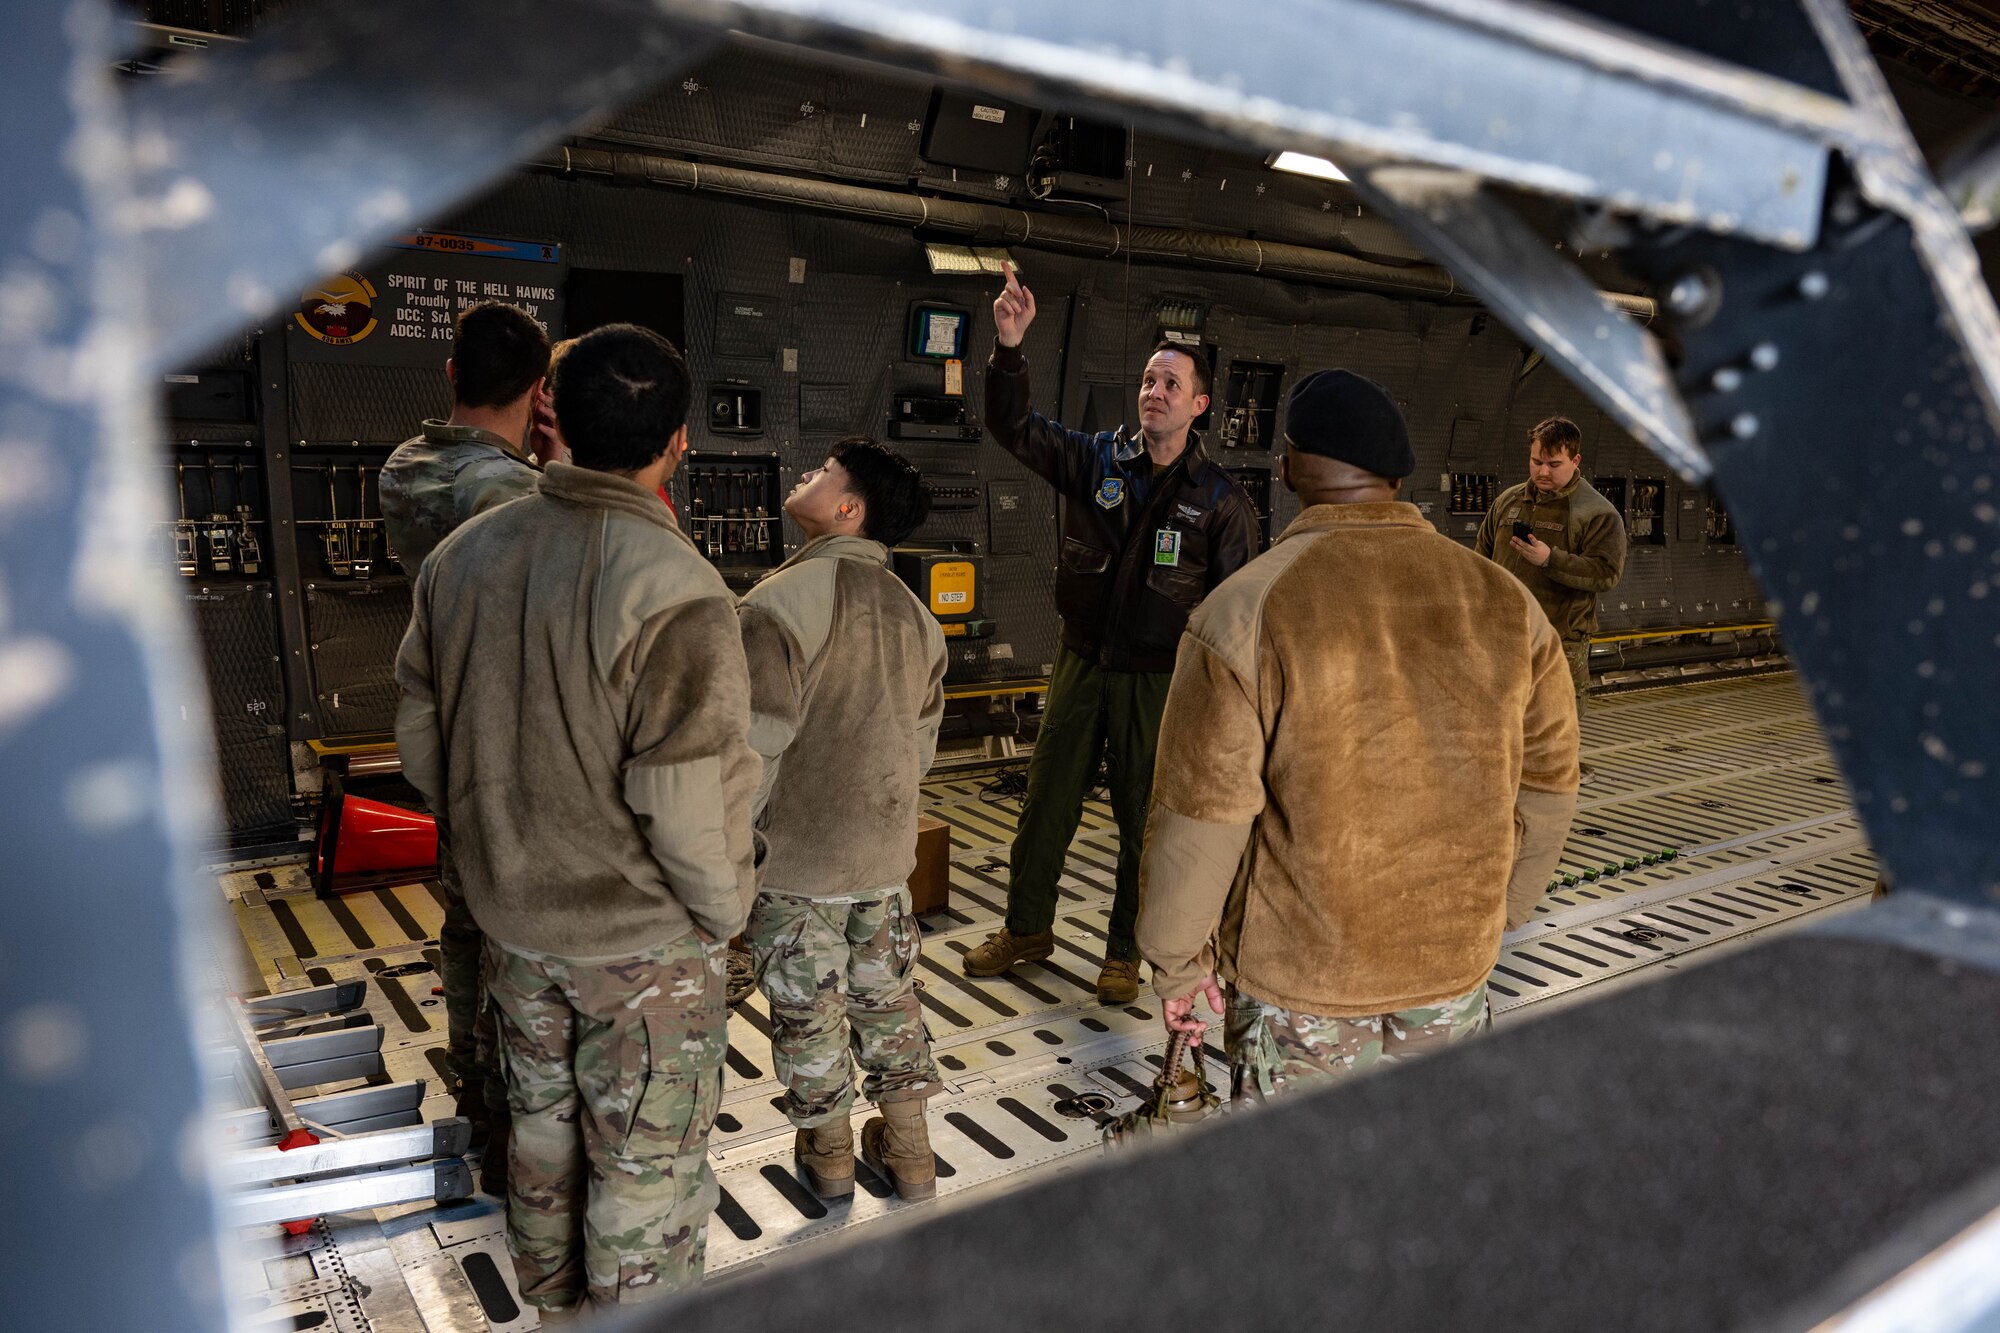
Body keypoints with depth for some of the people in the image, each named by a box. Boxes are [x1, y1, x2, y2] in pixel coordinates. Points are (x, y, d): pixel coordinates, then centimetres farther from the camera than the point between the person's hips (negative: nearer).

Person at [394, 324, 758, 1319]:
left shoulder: (461, 555, -4)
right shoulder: (673, 589, -27)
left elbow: (419, 737, 5)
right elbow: (690, 803, -27)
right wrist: (724, 910, -8)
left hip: (510, 915, 7)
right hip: (645, 941, -7)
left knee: (542, 1127, 27)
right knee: (645, 1171, 13)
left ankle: (553, 1308, 50)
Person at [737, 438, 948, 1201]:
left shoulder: (781, 601, -19)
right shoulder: (915, 615, 2)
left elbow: (757, 743, -22)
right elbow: (922, 743, 9)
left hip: (795, 857, -5)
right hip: (886, 854, 6)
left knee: (808, 1009, 13)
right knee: (887, 995, 19)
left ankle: (829, 1157, 32)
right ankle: (909, 1154, 32)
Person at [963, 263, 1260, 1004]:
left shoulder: (1221, 498, -4)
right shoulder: (1096, 458, 0)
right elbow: (1013, 426, -9)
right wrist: (1009, 348, -26)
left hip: (1158, 679, -2)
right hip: (1081, 663, 2)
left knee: (1145, 819, 9)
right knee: (1046, 801, 12)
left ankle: (1125, 952, 28)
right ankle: (1027, 927, 33)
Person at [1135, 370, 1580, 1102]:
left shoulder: (1246, 610, -16)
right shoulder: (1506, 601, -2)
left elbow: (1201, 814, -15)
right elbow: (1546, 792, 6)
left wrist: (1176, 959, -1)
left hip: (1299, 981, -4)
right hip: (1456, 967, 4)